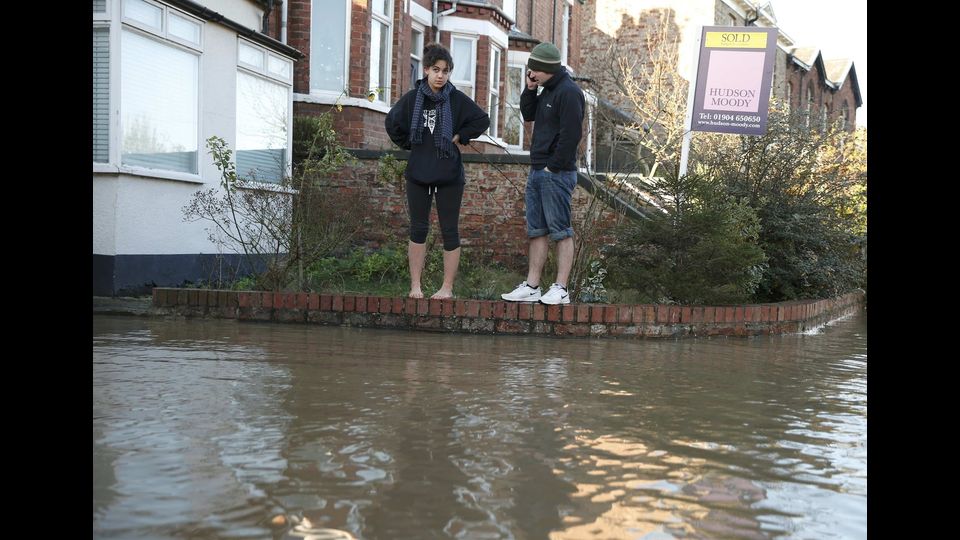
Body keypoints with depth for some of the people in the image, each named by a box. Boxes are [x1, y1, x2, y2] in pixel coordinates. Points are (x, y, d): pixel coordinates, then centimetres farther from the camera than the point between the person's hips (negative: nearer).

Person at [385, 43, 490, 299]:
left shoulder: (457, 99, -5)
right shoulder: (412, 98, 0)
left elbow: (482, 120, 1)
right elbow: (392, 123, 13)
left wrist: (459, 137, -4)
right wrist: (408, 144, 8)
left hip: (449, 175, -2)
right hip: (418, 173, 2)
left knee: (450, 231, 3)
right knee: (418, 230, 8)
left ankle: (447, 288, 10)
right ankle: (415, 285, 15)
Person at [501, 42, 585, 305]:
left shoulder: (568, 92, -14)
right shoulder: (548, 89, 17)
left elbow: (571, 134, -20)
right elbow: (528, 114, 20)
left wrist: (553, 167, -17)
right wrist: (530, 89, 5)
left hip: (556, 173, -10)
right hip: (537, 172, 10)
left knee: (560, 231, -5)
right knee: (536, 231, 10)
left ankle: (560, 289, -3)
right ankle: (531, 287, 14)